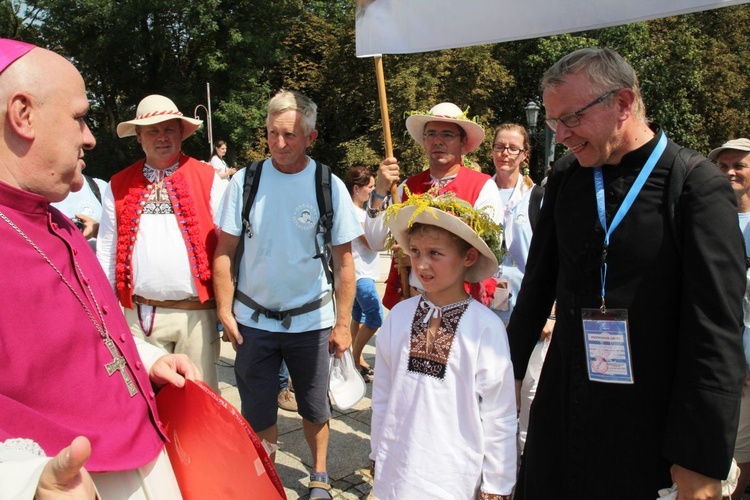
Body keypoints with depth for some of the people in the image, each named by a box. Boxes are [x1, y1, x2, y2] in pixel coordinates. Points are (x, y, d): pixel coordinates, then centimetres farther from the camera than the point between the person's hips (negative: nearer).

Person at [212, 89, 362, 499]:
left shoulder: (329, 186, -7)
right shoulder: (245, 181, -5)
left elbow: (343, 261, -4)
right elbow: (225, 251, 1)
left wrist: (343, 323, -6)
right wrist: (225, 311, -4)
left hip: (310, 319, -1)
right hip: (253, 318, 1)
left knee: (315, 408, 15)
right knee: (257, 412, 12)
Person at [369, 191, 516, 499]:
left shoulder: (486, 328, -15)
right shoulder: (399, 315, -3)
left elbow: (498, 415, -8)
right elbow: (382, 395, 6)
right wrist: (376, 454, 11)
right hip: (395, 469, 4)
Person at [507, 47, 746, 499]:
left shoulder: (698, 187, -13)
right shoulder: (565, 179, 3)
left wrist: (702, 461, -14)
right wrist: (510, 369, 15)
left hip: (646, 428, -4)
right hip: (560, 410, 5)